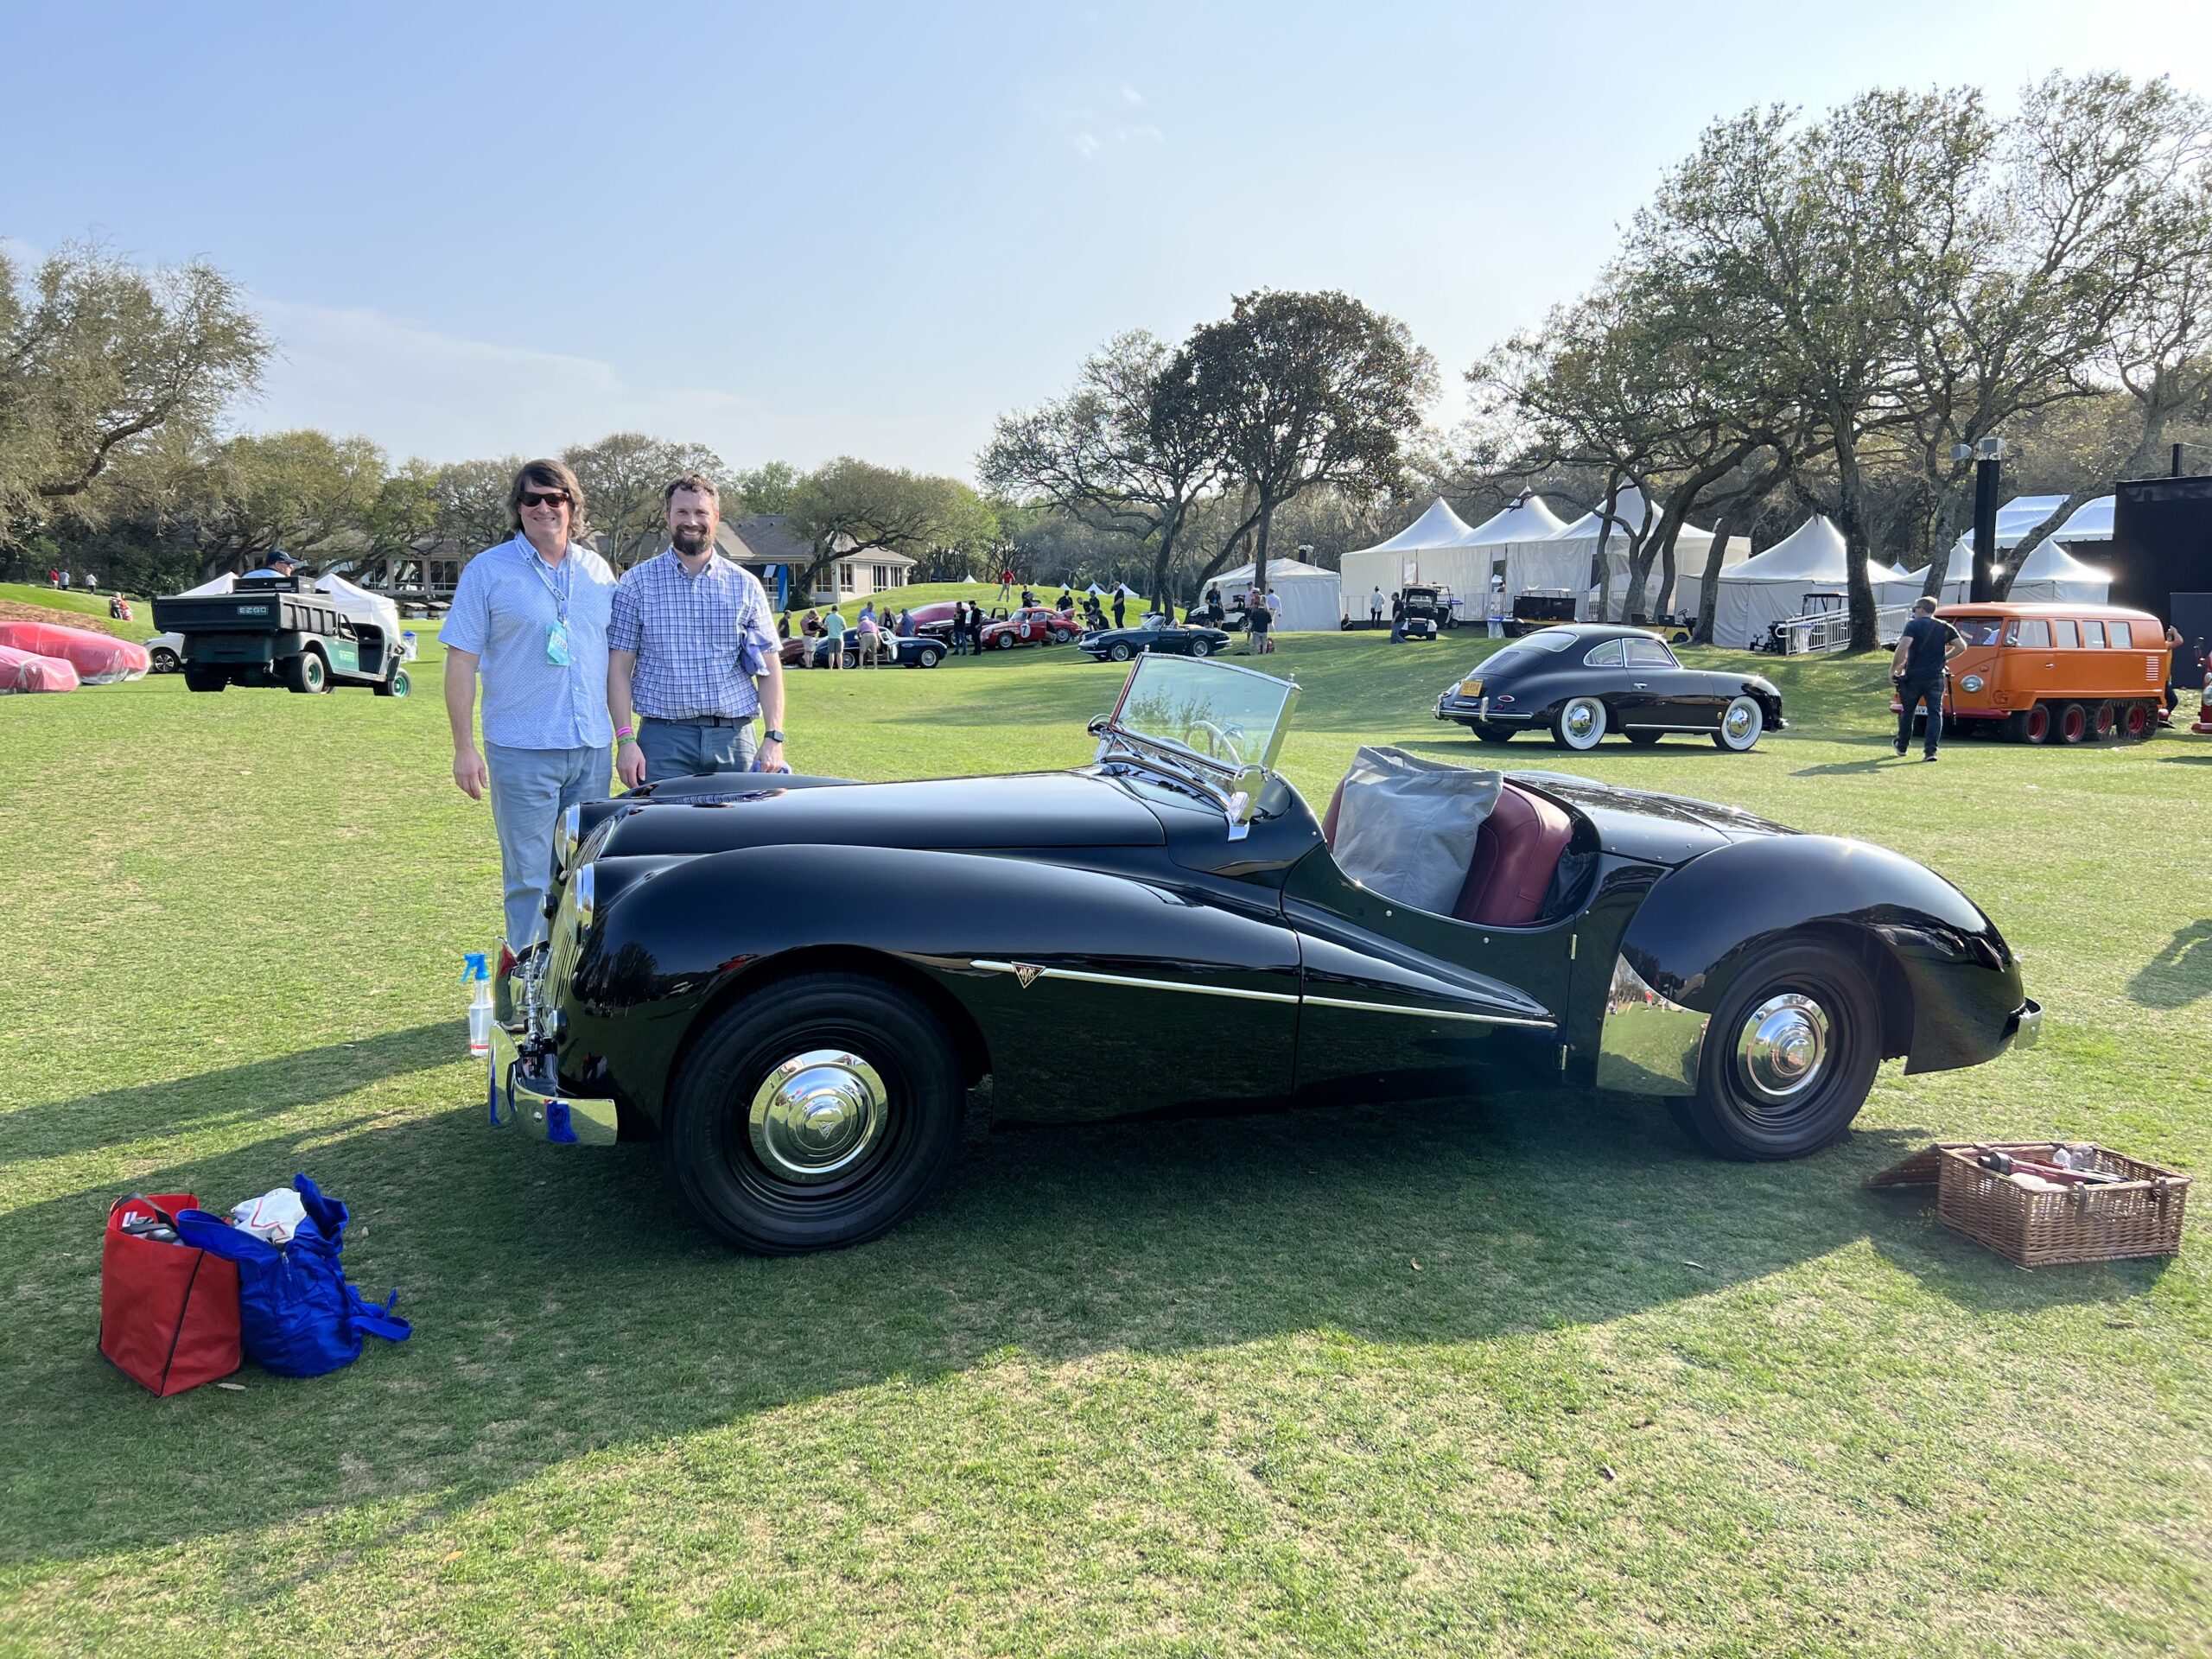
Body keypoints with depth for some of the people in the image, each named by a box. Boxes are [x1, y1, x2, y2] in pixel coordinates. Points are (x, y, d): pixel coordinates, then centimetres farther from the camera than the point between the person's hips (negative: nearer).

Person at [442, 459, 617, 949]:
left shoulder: (597, 571, 11)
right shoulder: (487, 570, 0)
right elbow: (462, 660, -2)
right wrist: (463, 746, -8)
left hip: (592, 746, 4)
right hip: (522, 749, -4)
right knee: (530, 877, -1)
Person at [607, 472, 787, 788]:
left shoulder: (746, 585, 10)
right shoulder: (637, 583, 5)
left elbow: (770, 667, 9)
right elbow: (619, 667, 2)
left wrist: (774, 737, -2)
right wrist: (625, 739, -7)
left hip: (735, 737, 2)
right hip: (664, 738, -2)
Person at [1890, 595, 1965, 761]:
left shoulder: (1913, 625, -5)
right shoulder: (1945, 627, 7)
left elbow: (1903, 646, -20)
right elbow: (1962, 646, 2)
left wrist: (1893, 668, -12)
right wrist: (1944, 657, 16)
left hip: (1913, 676, -2)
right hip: (1935, 677, 2)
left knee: (1907, 711, 14)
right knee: (1935, 713, 1)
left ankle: (1902, 746, 28)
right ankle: (1931, 750, -12)